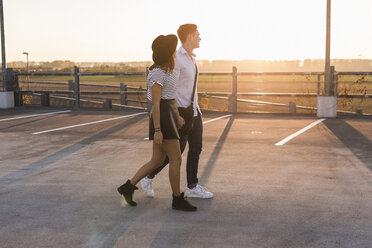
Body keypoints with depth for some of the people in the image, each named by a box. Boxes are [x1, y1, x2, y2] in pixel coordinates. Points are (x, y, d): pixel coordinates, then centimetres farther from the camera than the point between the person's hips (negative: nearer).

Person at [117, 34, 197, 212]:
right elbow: (155, 103, -18)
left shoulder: (166, 70, 15)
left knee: (157, 160, 11)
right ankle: (177, 200, 8)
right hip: (162, 119, -10)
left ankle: (128, 187, 18)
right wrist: (157, 130, -19)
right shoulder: (157, 73, -15)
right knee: (176, 159, -3)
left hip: (169, 117, 10)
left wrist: (177, 116, 23)